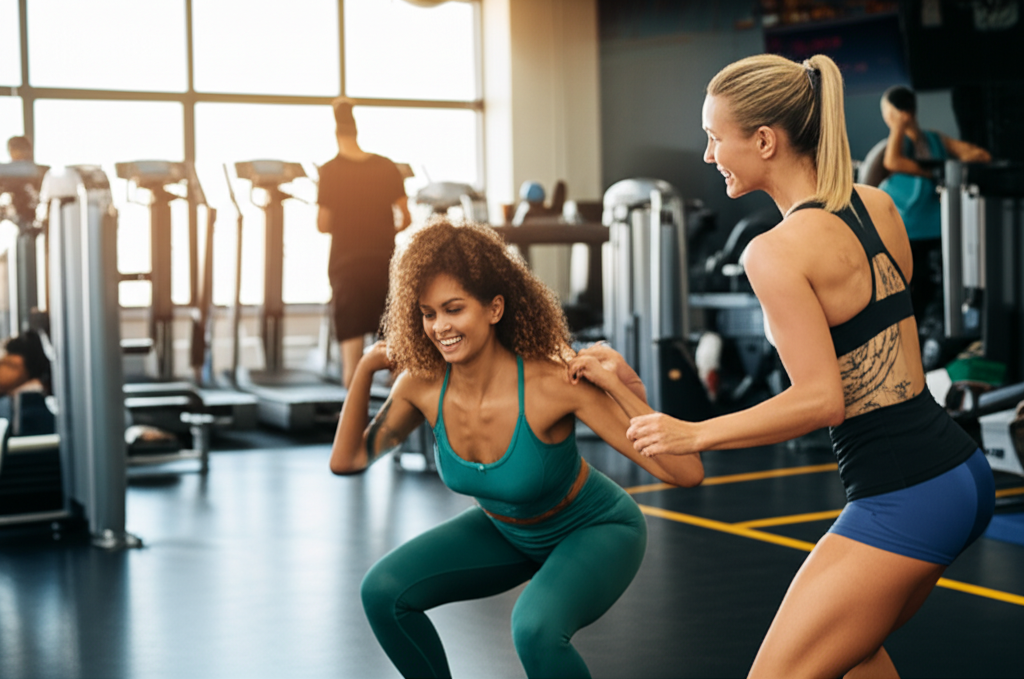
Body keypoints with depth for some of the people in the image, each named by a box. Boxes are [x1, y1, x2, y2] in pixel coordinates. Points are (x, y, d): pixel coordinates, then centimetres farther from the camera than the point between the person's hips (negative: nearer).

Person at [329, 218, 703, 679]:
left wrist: (630, 387, -46)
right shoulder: (423, 385, -19)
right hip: (506, 532, 6)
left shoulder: (552, 384, -34)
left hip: (596, 531, -5)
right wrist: (363, 372, -16)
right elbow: (347, 460, -4)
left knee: (536, 628, -33)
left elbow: (686, 473, -35)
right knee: (383, 592, -6)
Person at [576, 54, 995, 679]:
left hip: (904, 503, -9)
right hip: (964, 473, 9)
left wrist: (694, 434, -12)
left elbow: (821, 400, -21)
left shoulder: (777, 253, -17)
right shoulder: (880, 206, 6)